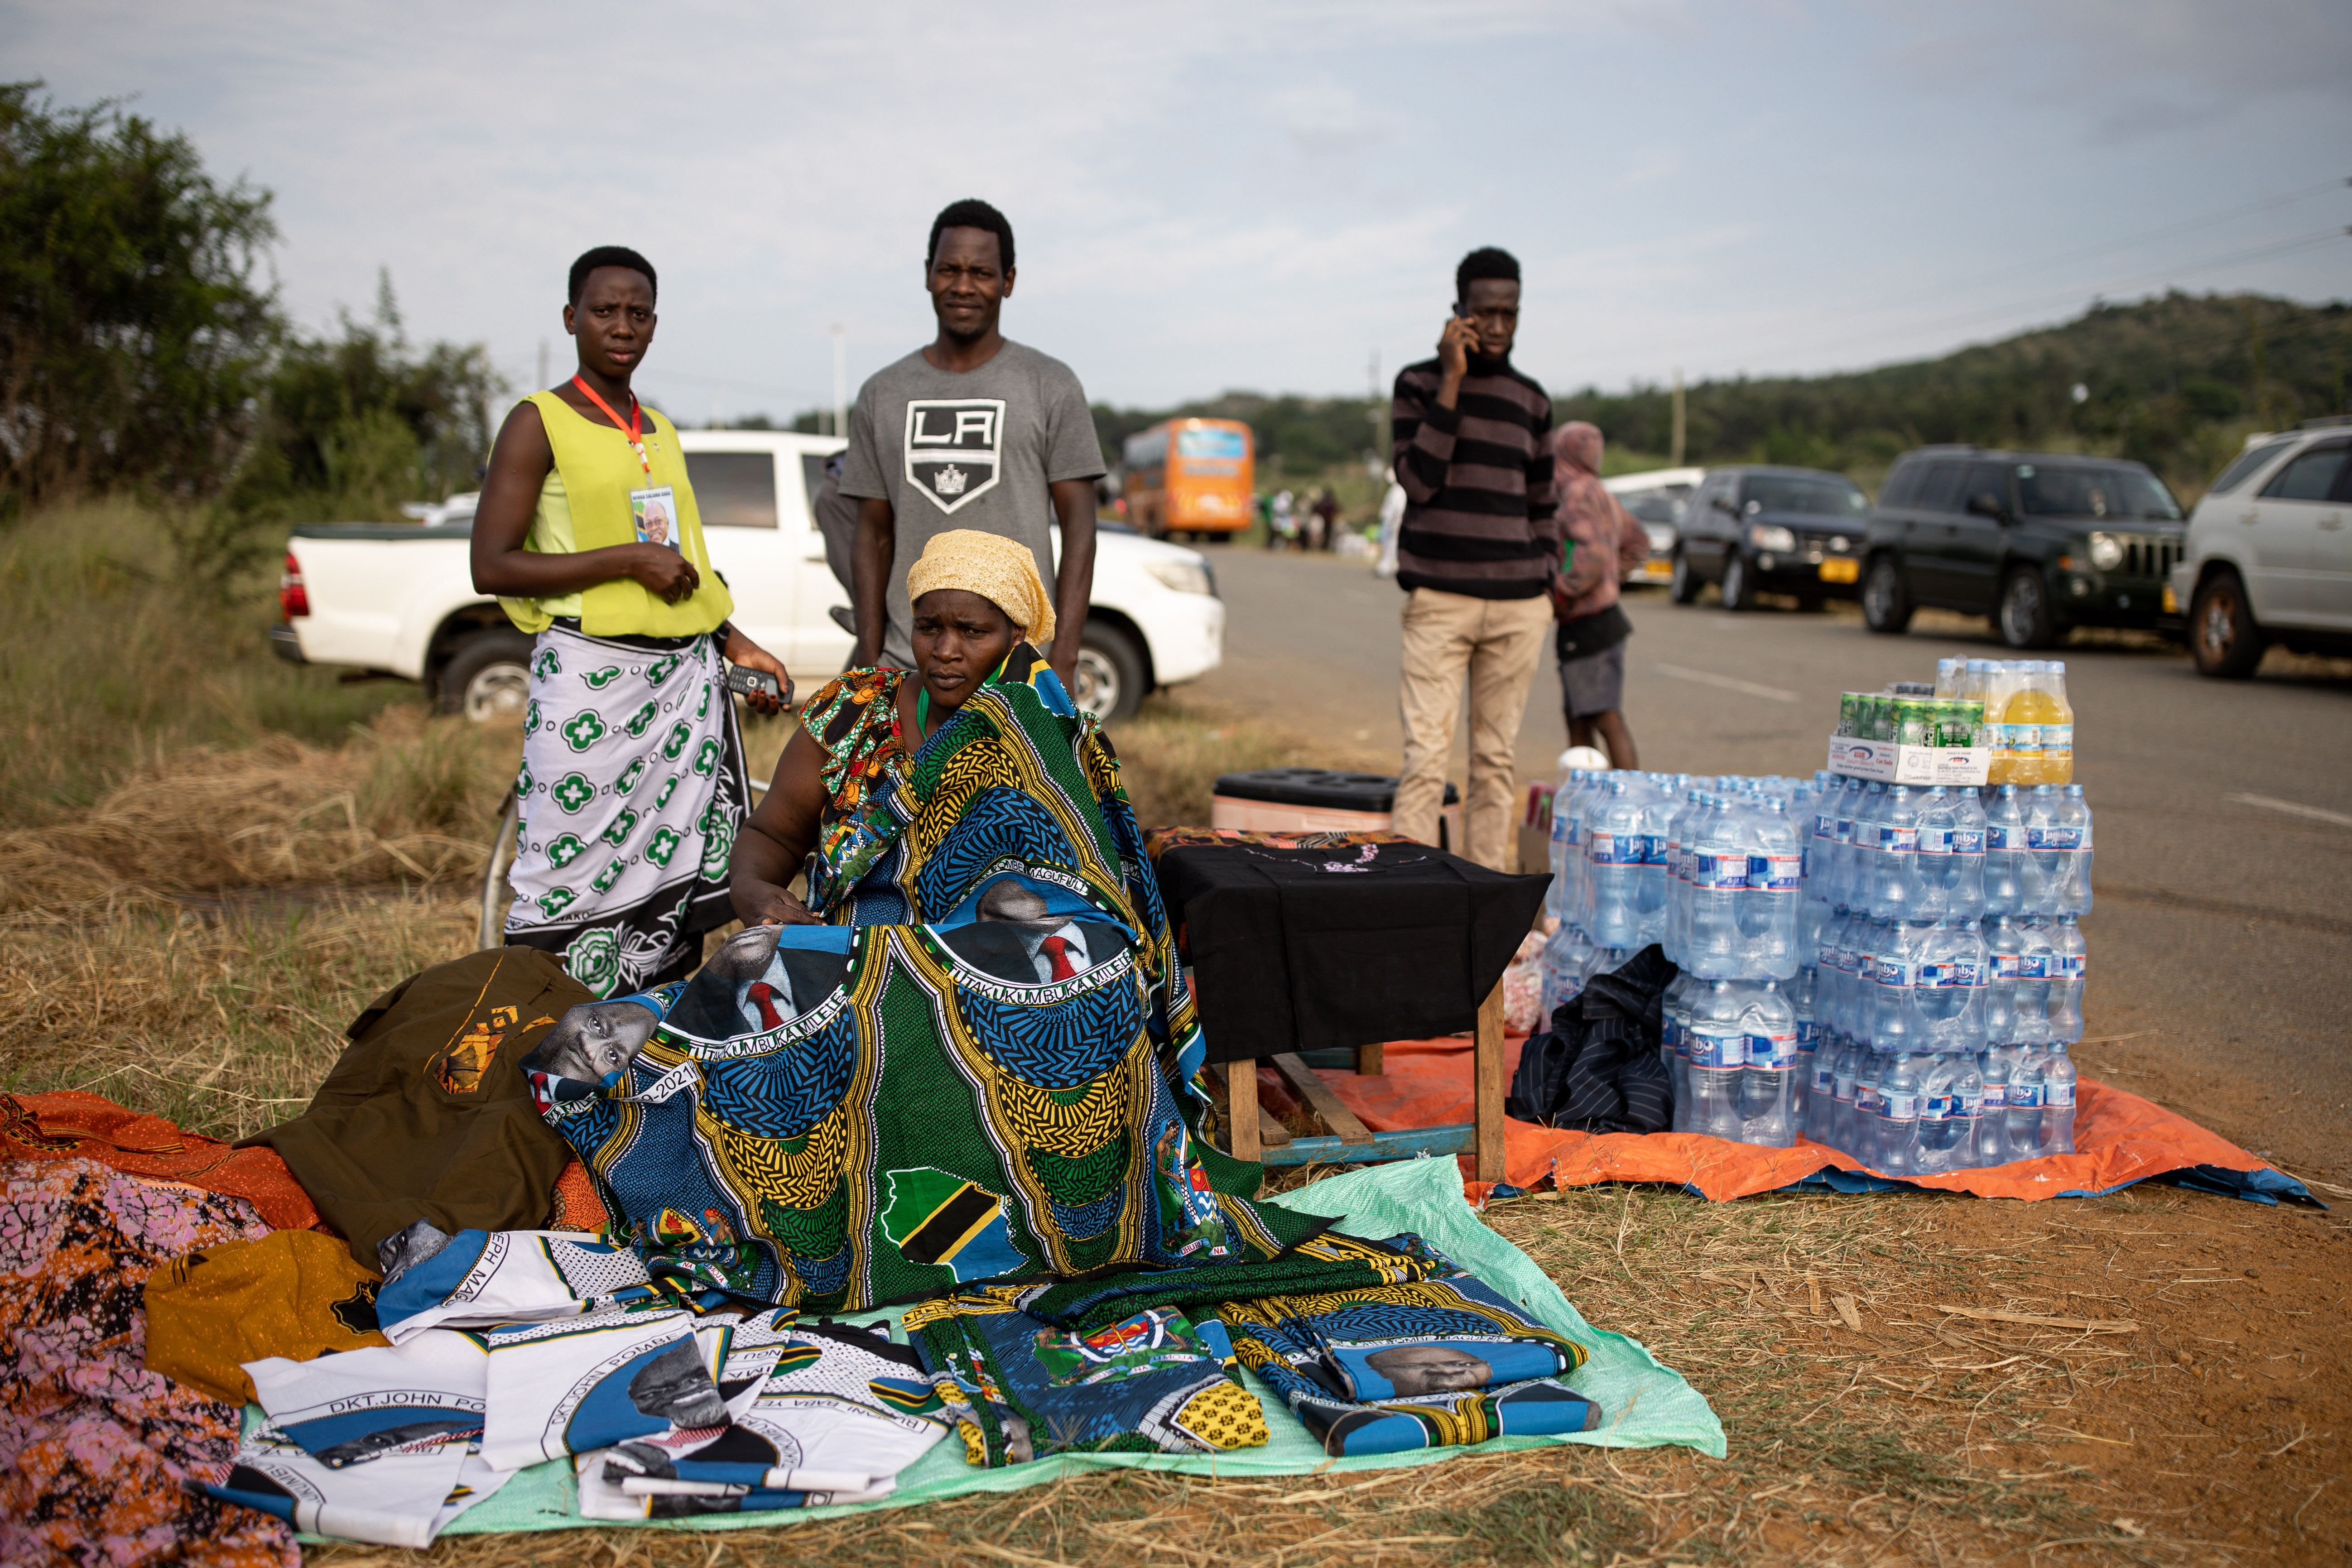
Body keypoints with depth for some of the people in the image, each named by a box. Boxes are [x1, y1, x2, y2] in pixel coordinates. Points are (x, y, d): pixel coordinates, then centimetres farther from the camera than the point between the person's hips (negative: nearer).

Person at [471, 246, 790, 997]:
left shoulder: (661, 429, 18)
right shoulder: (539, 422, -3)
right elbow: (492, 568, -11)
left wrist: (732, 642, 15)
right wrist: (627, 559, -15)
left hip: (686, 675, 7)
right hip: (590, 681, -6)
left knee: (683, 891, 7)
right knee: (575, 891, -7)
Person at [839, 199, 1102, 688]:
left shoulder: (1050, 386, 2)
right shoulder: (882, 394, 12)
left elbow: (1078, 526, -2)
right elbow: (874, 536, 12)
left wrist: (1063, 662, -11)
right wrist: (870, 664, 3)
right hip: (908, 666, 3)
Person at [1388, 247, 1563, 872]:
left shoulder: (1531, 399, 14)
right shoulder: (1419, 383, 4)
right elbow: (1418, 479, -10)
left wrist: (1550, 576, 10)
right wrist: (1453, 380, -11)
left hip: (1519, 606, 4)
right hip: (1440, 599, -3)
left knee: (1497, 761, 5)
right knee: (1427, 757, -10)